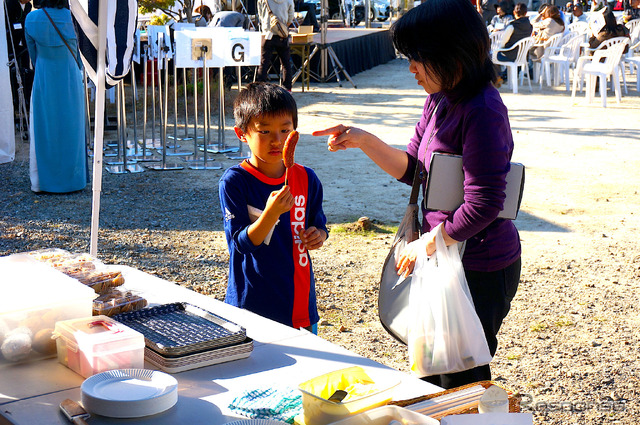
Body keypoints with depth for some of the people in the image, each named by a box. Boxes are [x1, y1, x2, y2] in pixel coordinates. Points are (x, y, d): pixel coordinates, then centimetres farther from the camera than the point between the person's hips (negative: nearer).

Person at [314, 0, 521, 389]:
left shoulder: (482, 111, -23)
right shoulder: (440, 101, 5)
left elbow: (483, 205, -25)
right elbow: (412, 170, 14)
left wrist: (425, 247, -15)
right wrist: (364, 141, 0)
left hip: (481, 269, -9)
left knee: (461, 381, 5)